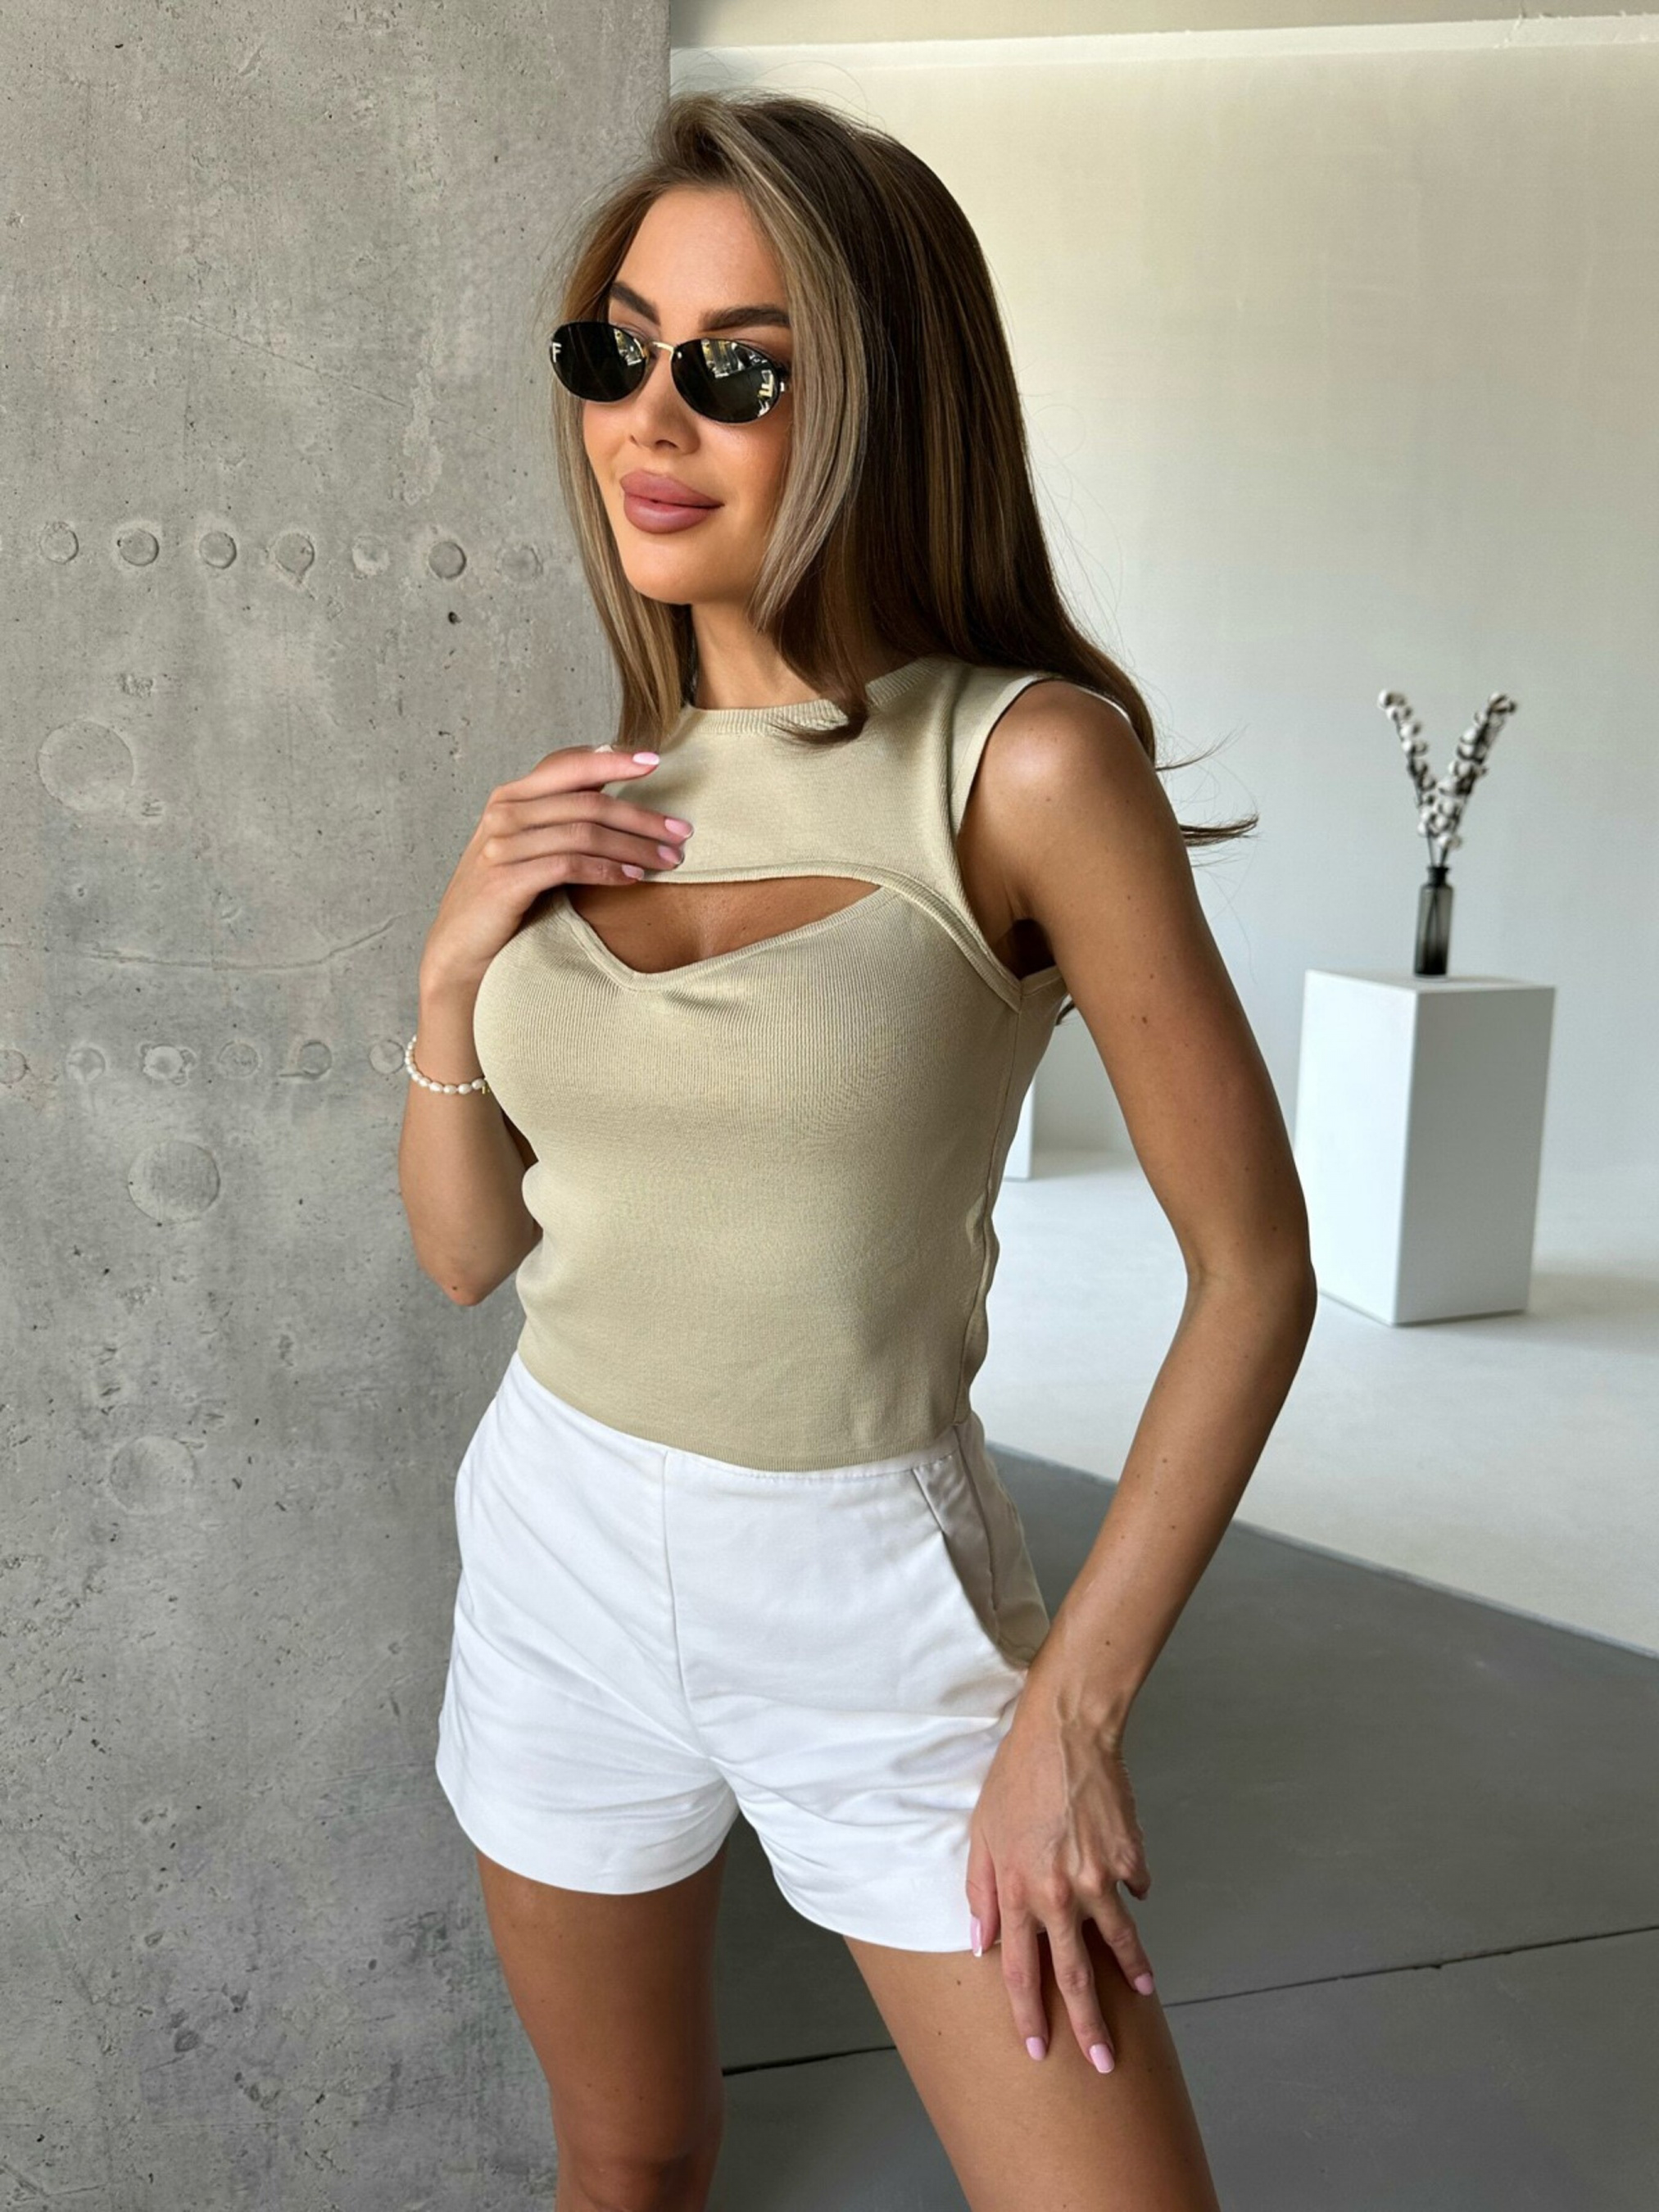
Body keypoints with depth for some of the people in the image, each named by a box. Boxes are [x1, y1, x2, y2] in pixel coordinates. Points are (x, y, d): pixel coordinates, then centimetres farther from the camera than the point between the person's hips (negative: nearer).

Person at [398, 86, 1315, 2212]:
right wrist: (453, 968, -10)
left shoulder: (1023, 763, -16)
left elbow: (1252, 1265, -13)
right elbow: (466, 1252, 7)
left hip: (869, 1595, -4)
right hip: (559, 1555, 5)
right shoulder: (591, 798, 1)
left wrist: (1073, 1705, -15)